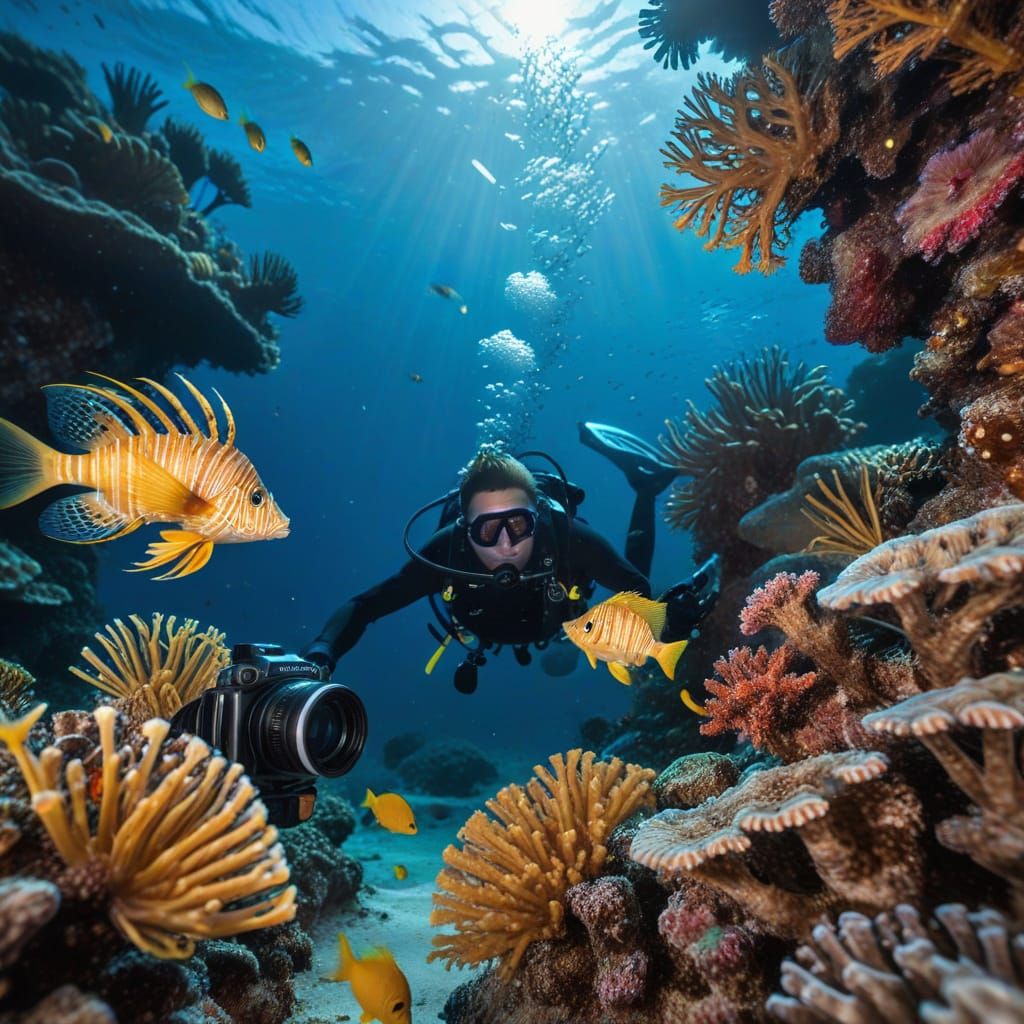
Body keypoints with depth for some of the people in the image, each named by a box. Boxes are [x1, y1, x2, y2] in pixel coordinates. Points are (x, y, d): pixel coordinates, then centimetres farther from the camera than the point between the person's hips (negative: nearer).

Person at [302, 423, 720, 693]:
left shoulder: (567, 537, -45)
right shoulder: (447, 553, -43)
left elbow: (641, 595, -34)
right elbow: (362, 607, -33)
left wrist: (674, 616, -55)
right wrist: (319, 657, -51)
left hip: (558, 614, -1)